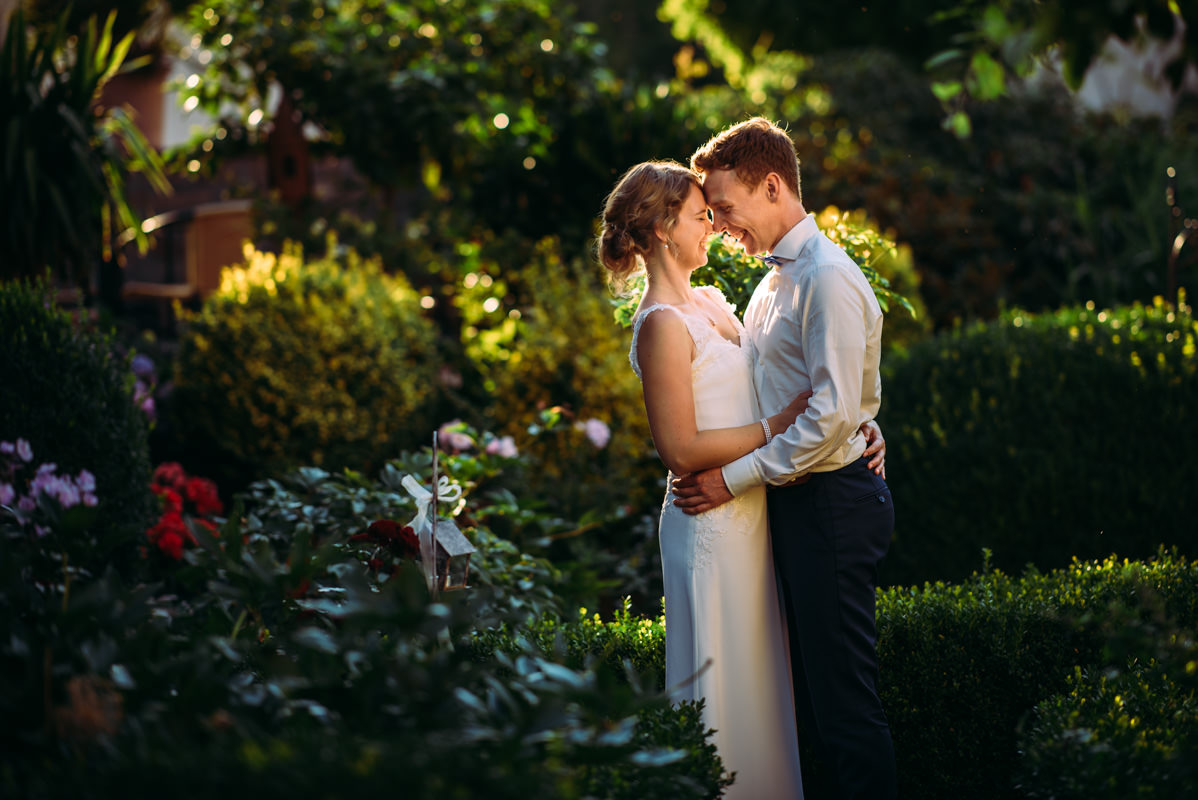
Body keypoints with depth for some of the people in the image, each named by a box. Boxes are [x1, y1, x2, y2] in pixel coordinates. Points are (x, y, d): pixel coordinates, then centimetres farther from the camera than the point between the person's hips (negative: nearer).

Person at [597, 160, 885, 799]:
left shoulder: (709, 302, 13)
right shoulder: (663, 323, -15)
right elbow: (682, 450, -19)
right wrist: (776, 427, -15)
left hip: (750, 512, 9)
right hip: (712, 524, -9)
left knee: (761, 671, 15)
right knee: (722, 679, -1)